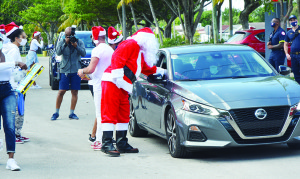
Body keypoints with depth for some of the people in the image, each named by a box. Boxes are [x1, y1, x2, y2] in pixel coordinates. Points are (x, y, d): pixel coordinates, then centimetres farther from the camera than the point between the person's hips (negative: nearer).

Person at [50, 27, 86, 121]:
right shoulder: (61, 42, 6)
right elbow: (58, 52, -10)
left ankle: (72, 113, 10)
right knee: (61, 91, -3)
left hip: (76, 70, 1)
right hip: (64, 70, -1)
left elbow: (83, 53, -5)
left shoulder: (79, 42, 6)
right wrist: (65, 43, -16)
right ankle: (56, 112, 8)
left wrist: (76, 46, -18)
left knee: (75, 92, 2)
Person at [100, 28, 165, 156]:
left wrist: (158, 71, 39)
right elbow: (117, 57, -18)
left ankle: (122, 144, 16)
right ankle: (107, 144, -13)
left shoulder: (140, 53, 26)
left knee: (124, 115, 10)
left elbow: (145, 68, 42)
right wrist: (118, 76, -23)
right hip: (113, 82, -11)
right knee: (110, 113, -11)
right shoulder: (131, 44, -6)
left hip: (123, 87, 11)